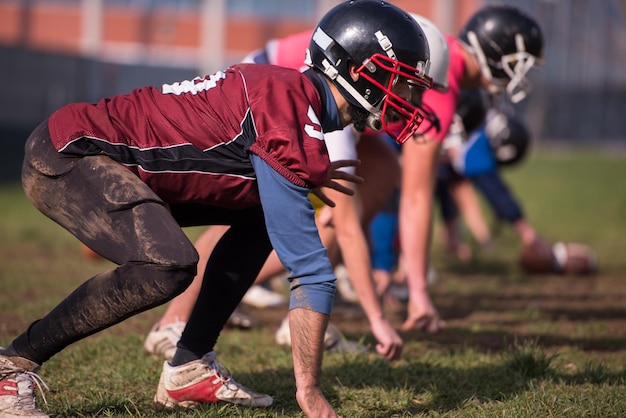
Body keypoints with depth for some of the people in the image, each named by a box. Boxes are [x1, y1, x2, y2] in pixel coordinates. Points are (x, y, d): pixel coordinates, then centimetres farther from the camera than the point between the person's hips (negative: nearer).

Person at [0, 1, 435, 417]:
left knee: (260, 217, 11)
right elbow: (309, 268, -23)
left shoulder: (299, 96, 7)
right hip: (65, 157, -10)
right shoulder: (289, 110, -23)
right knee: (165, 267, -31)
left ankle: (188, 371, 11)